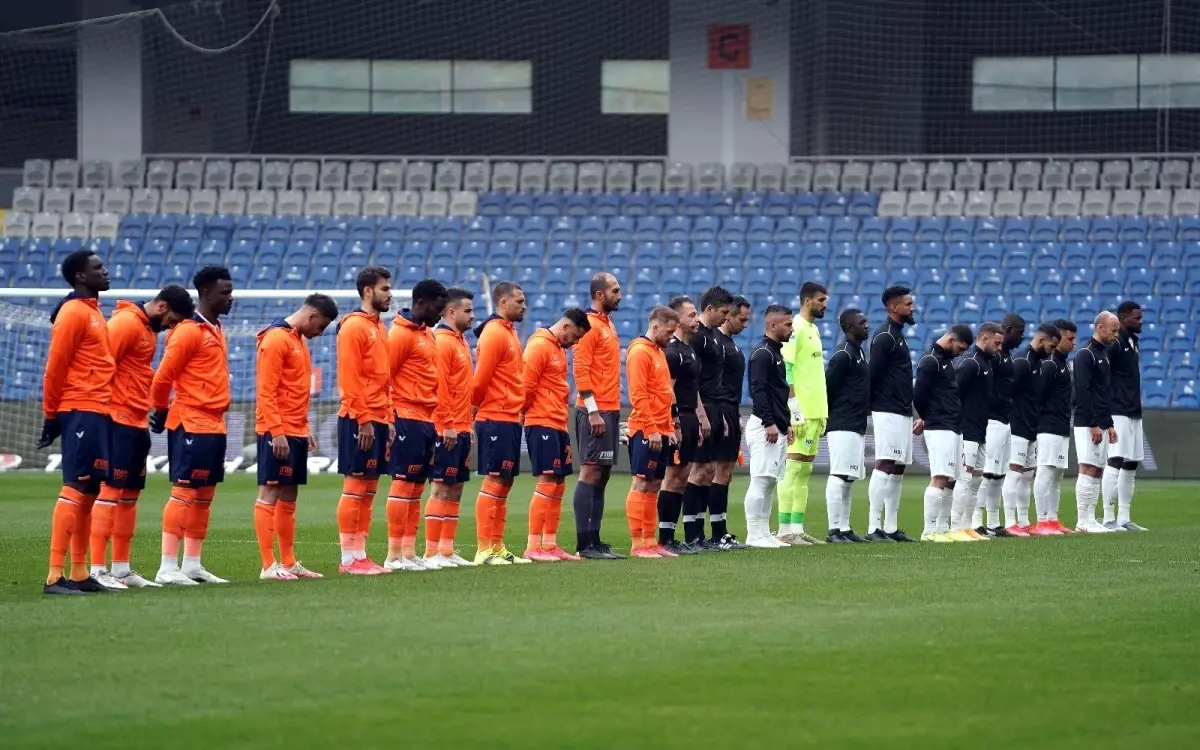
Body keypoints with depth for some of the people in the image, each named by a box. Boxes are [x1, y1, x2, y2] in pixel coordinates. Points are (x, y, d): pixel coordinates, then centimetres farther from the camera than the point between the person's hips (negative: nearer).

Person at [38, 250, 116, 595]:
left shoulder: (92, 311, 19)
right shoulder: (74, 313, -11)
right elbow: (55, 366, -13)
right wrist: (52, 416, -10)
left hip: (97, 411, 9)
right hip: (81, 411, -9)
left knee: (90, 491, 11)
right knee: (75, 489, -12)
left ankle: (79, 574, 15)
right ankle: (56, 576, -15)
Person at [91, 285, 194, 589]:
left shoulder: (149, 330, 18)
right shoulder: (126, 323, -12)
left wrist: (152, 408, 11)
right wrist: (103, 411, -19)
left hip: (137, 424, 10)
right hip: (118, 421, -10)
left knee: (130, 494, 12)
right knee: (110, 490, -11)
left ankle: (121, 569, 17)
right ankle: (97, 570, -13)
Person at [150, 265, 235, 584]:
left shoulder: (216, 330, 16)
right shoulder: (190, 330, -12)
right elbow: (164, 376, -14)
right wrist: (161, 411, -2)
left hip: (214, 424, 9)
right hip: (191, 424, -9)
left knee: (205, 496, 10)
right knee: (184, 493, -10)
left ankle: (192, 565, 15)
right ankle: (168, 568, -11)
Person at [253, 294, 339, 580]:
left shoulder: (299, 340, 18)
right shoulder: (276, 339, -12)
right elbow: (266, 391, -17)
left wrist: (306, 428, 19)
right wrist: (277, 432, -21)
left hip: (295, 432, 10)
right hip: (278, 433, -10)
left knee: (289, 497, 12)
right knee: (270, 495, -8)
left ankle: (289, 563, 17)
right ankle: (269, 566, -10)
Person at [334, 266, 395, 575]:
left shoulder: (379, 327, 18)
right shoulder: (354, 327, -10)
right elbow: (350, 379, -16)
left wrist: (389, 419, 15)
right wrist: (364, 420, -19)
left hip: (378, 420, 9)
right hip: (360, 422, -9)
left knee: (369, 489, 9)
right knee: (355, 487, -7)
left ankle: (360, 554, 12)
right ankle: (349, 559, -5)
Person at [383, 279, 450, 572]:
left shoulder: (427, 333, 17)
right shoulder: (401, 334, -11)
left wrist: (437, 420, 15)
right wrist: (390, 420, -15)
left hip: (426, 420, 9)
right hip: (407, 419, -9)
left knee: (417, 486, 9)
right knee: (403, 482, -8)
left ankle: (409, 552, 13)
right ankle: (394, 556, -7)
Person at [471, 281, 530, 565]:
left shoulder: (509, 332, 17)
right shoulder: (494, 333, -13)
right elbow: (481, 379, -16)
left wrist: (520, 408, 10)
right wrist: (475, 406, -2)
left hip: (510, 419, 10)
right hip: (496, 420, -10)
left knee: (505, 483, 11)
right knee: (494, 482, -9)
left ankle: (498, 547, 14)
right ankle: (484, 551, -9)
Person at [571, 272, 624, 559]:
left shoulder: (608, 325, 18)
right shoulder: (589, 325, -10)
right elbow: (581, 370, -16)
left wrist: (613, 411, 17)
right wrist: (592, 411, -20)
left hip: (610, 410, 9)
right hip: (596, 411, -9)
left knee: (602, 474, 9)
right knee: (591, 473, -9)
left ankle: (594, 540, 11)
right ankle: (585, 544, -11)